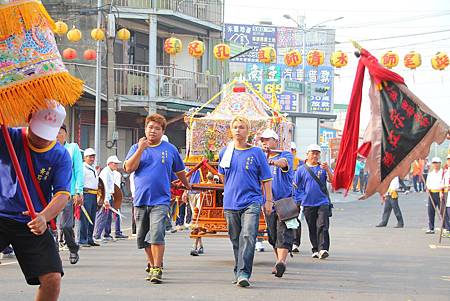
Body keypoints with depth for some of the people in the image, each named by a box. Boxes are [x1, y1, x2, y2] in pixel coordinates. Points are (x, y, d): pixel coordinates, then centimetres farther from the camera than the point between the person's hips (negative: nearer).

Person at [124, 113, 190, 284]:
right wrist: (141, 149, -13)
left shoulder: (170, 149, 7)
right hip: (141, 200, 3)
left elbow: (179, 171, 21)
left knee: (156, 233, -18)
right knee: (142, 237, 10)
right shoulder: (136, 148, 7)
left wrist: (187, 186, 33)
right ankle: (152, 264, 27)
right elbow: (128, 168, -7)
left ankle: (157, 270, -17)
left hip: (160, 200, -3)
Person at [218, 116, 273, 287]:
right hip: (230, 203, 4)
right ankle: (238, 273, 21)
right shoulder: (225, 153, 8)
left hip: (251, 202, -4)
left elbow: (266, 179, 3)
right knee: (236, 240, 10)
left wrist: (268, 201, -1)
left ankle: (243, 273, -23)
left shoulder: (256, 153, 0)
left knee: (248, 236, -17)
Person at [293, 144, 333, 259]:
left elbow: (332, 180, -7)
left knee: (322, 226, -12)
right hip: (308, 204, 1)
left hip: (322, 203, -1)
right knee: (312, 228, 7)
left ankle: (323, 249, -17)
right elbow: (295, 186, 10)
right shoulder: (301, 169, 7)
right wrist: (300, 199, 3)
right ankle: (316, 250, 15)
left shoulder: (323, 168, 6)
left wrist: (327, 170, -24)